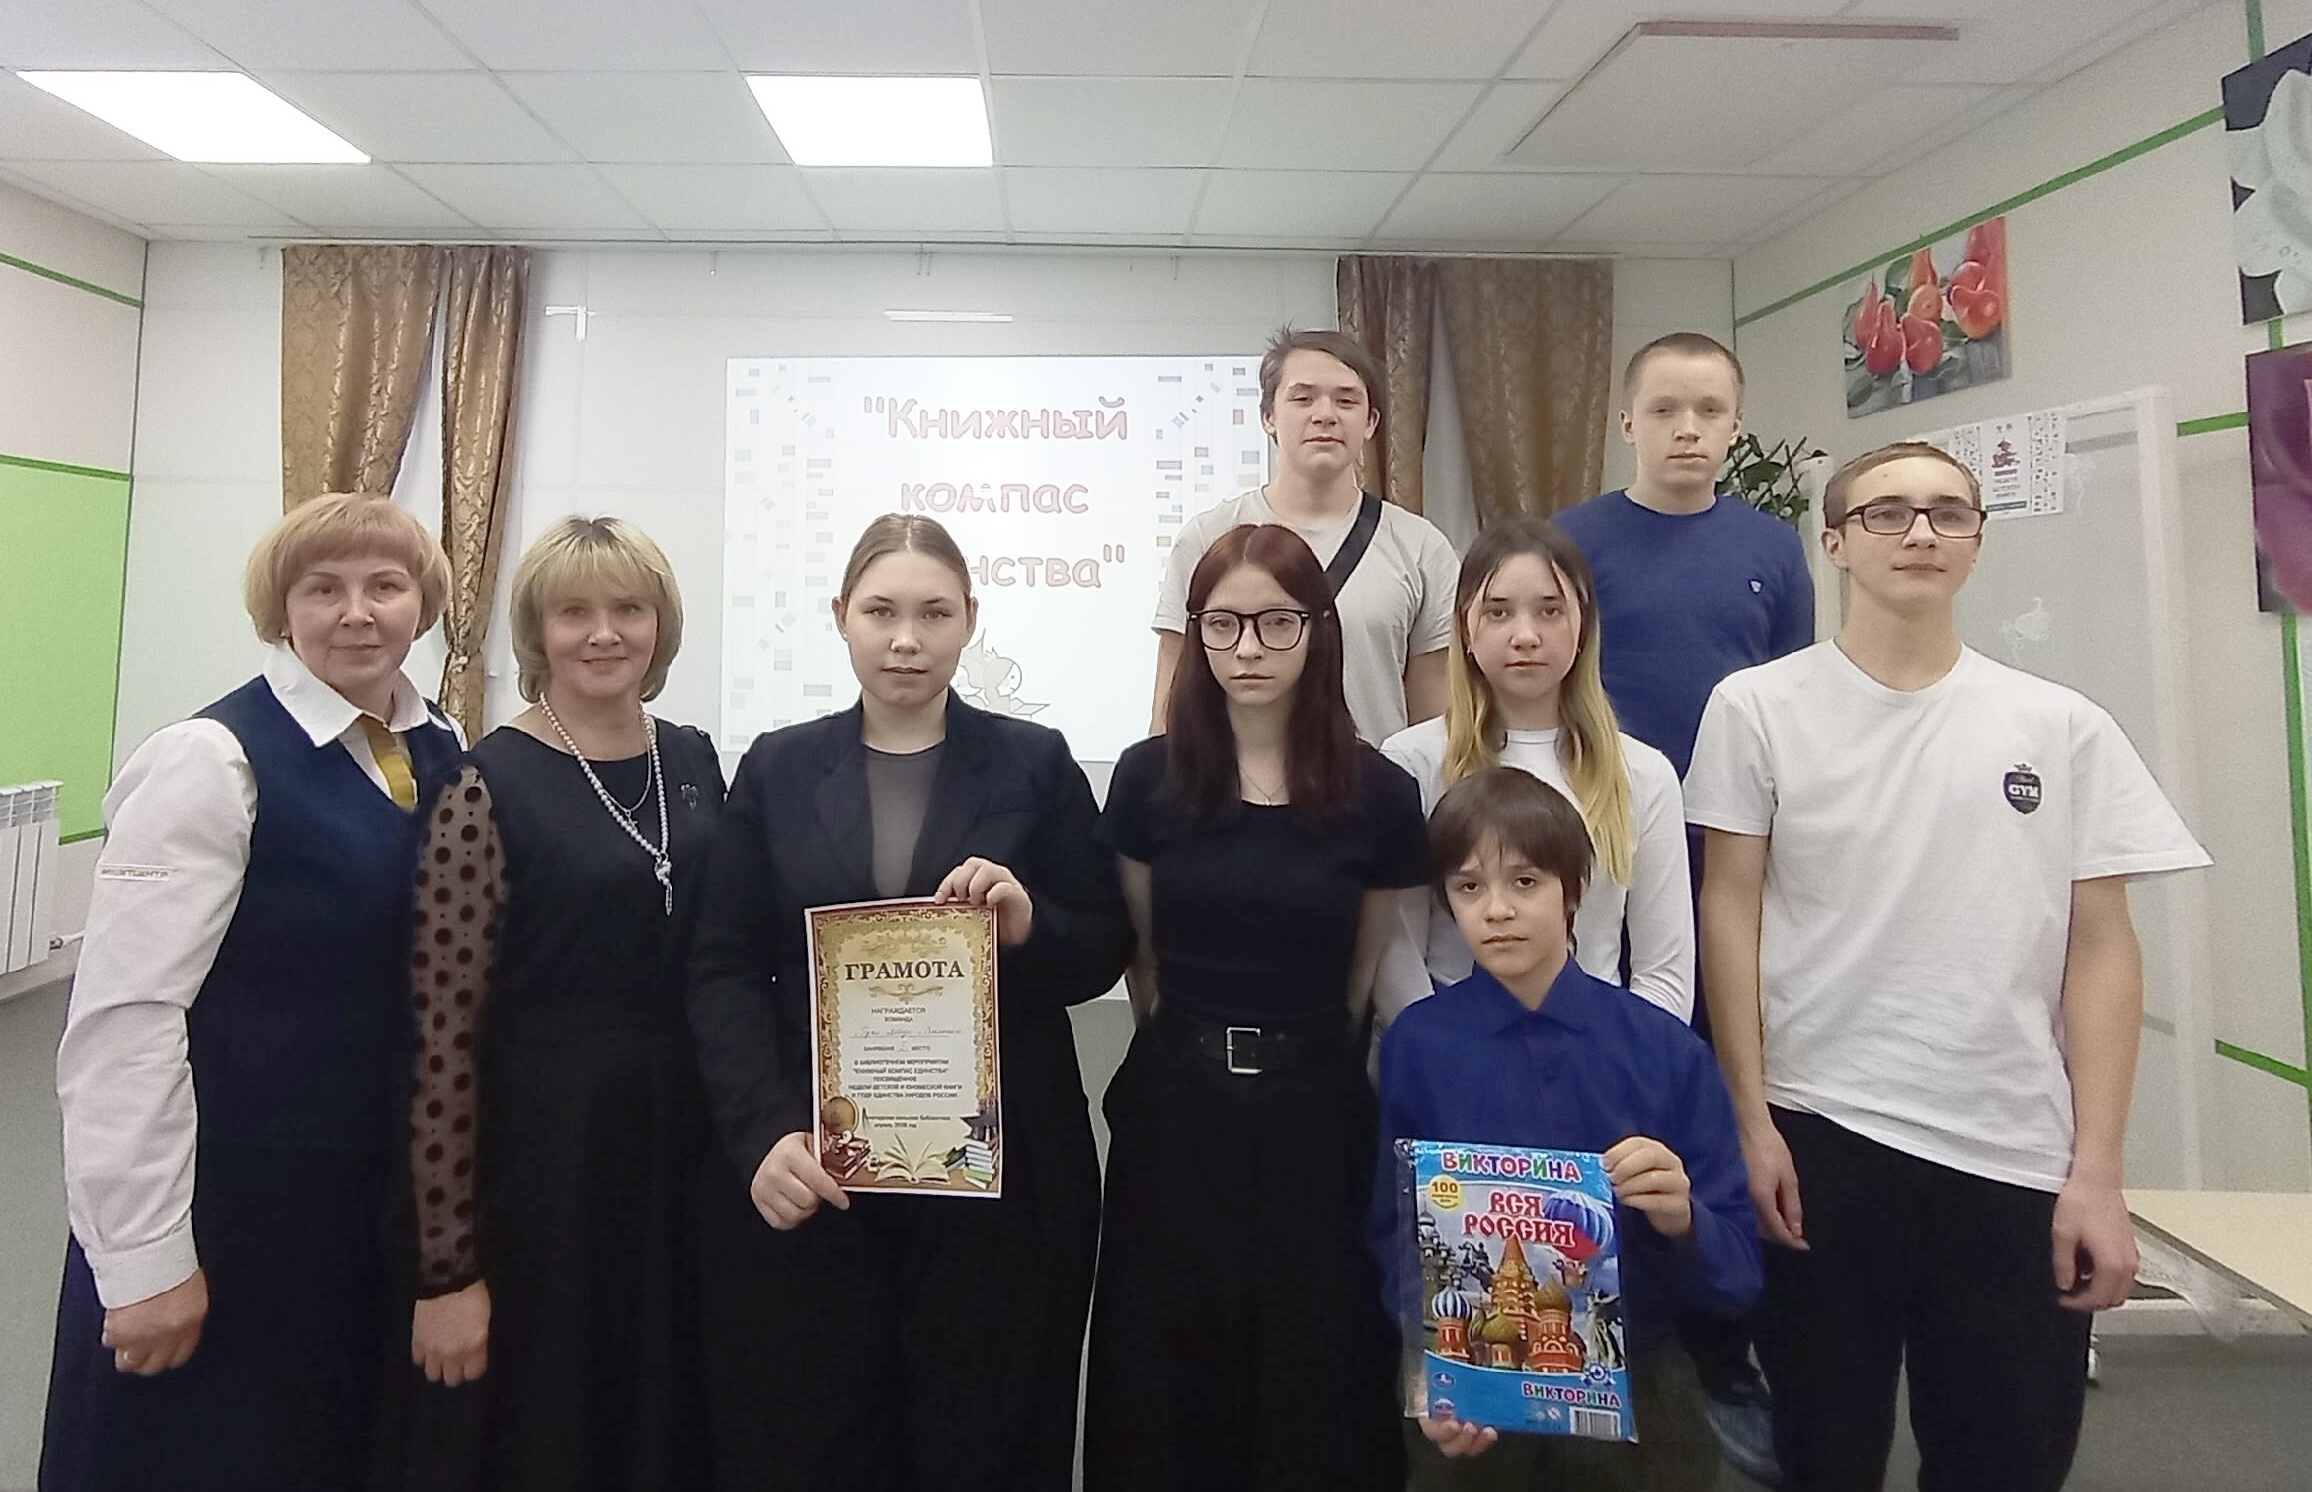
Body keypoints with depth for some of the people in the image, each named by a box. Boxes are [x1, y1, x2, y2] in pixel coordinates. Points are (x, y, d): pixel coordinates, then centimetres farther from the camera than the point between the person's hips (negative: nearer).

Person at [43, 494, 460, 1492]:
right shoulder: (212, 760, -16)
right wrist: (147, 1256, -17)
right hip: (226, 1209, -5)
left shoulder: (442, 754, 3)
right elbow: (128, 1017, -18)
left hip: (383, 1199, 6)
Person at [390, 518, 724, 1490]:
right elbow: (441, 1036, -13)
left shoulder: (695, 762, 4)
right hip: (540, 1151, -4)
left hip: (686, 1147, 5)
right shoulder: (487, 788, -11)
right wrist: (447, 1272, -12)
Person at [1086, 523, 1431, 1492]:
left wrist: (1296, 1058, 10)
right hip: (1176, 1110, 1)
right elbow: (1138, 959, 8)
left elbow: (1367, 976, 7)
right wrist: (1196, 1053, 8)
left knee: (1313, 1375, 10)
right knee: (1165, 1377, 12)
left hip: (1312, 1115, 0)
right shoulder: (1148, 778, -3)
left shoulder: (1378, 794, -5)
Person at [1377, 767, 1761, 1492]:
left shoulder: (1667, 1051, -10)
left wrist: (1680, 1220, -25)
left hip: (1634, 1391, 1)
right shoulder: (1415, 1046, -10)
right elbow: (1399, 1237, -4)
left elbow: (1738, 1273, -5)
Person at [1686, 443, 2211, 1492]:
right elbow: (1730, 910, -1)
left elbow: (2100, 946, 4)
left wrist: (2097, 1171, -2)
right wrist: (1751, 1120, -6)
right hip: (1818, 1132, -1)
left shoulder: (2063, 727, 4)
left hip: (2016, 1153, 2)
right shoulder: (1758, 708, -1)